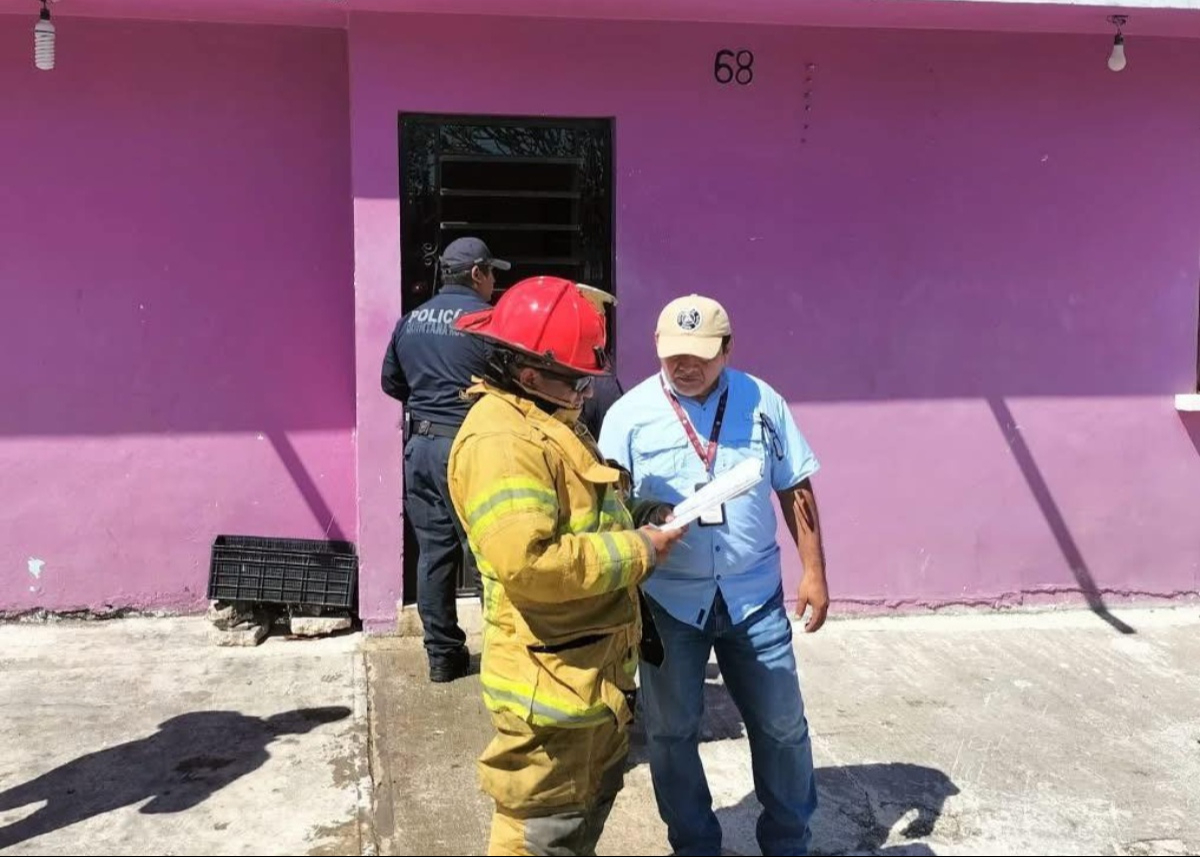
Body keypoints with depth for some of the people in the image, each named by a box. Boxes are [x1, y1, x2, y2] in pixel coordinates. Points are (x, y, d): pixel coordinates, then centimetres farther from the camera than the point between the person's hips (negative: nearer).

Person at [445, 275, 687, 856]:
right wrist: (637, 552, -23)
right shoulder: (500, 440, -24)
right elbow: (527, 565, -34)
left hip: (594, 667, 10)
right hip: (551, 677, -10)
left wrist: (645, 522, 7)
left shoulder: (548, 421, 11)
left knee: (592, 801, 26)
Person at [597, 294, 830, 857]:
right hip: (668, 600, -1)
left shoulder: (761, 401, -1)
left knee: (781, 726, 12)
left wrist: (813, 571, 3)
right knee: (672, 730, 12)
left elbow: (795, 490, 5)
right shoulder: (629, 414, -6)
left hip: (754, 595, 1)